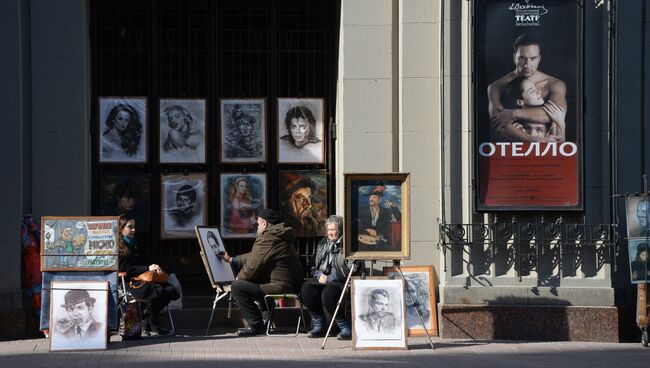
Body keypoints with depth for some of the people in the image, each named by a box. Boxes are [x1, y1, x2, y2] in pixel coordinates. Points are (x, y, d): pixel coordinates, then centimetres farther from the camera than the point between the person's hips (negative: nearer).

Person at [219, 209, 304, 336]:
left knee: (237, 287, -13)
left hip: (281, 286, -11)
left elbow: (253, 265, -15)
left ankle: (256, 325, -10)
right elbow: (253, 257, 29)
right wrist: (231, 260, 33)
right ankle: (266, 315, 25)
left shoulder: (266, 240, -16)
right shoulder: (279, 236, 18)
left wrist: (238, 279, 3)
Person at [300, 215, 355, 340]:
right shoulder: (323, 244, 19)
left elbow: (349, 270, -14)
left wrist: (329, 278, -16)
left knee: (328, 292, -37)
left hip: (340, 282, -6)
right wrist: (319, 275, 0)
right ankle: (318, 325, -11)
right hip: (323, 279, 7)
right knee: (307, 288, -23)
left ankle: (346, 328, -20)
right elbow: (314, 266, 23)